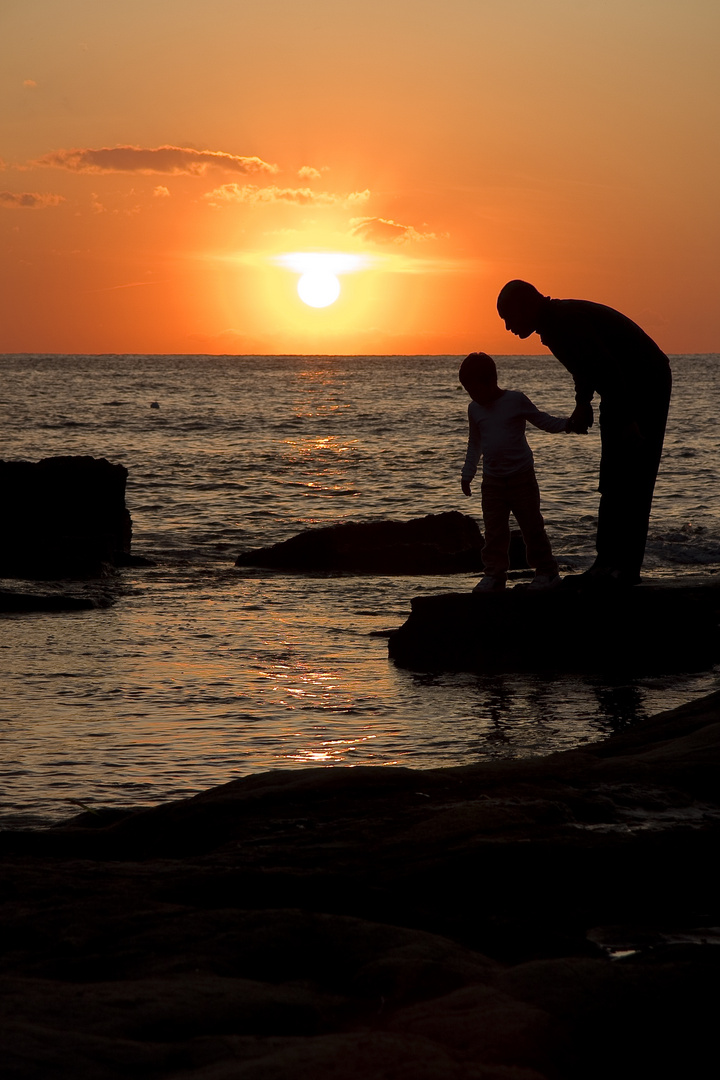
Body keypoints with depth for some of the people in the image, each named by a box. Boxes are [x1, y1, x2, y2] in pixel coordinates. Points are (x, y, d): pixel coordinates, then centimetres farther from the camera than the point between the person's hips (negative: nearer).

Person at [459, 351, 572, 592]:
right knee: (494, 531, 1)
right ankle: (494, 574, 7)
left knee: (532, 526, 0)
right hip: (492, 480, 4)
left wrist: (566, 423, -17)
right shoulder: (474, 409, 7)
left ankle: (547, 571, 8)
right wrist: (467, 474, 17)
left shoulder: (516, 400, -6)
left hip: (521, 476, -4)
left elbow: (543, 421, 1)